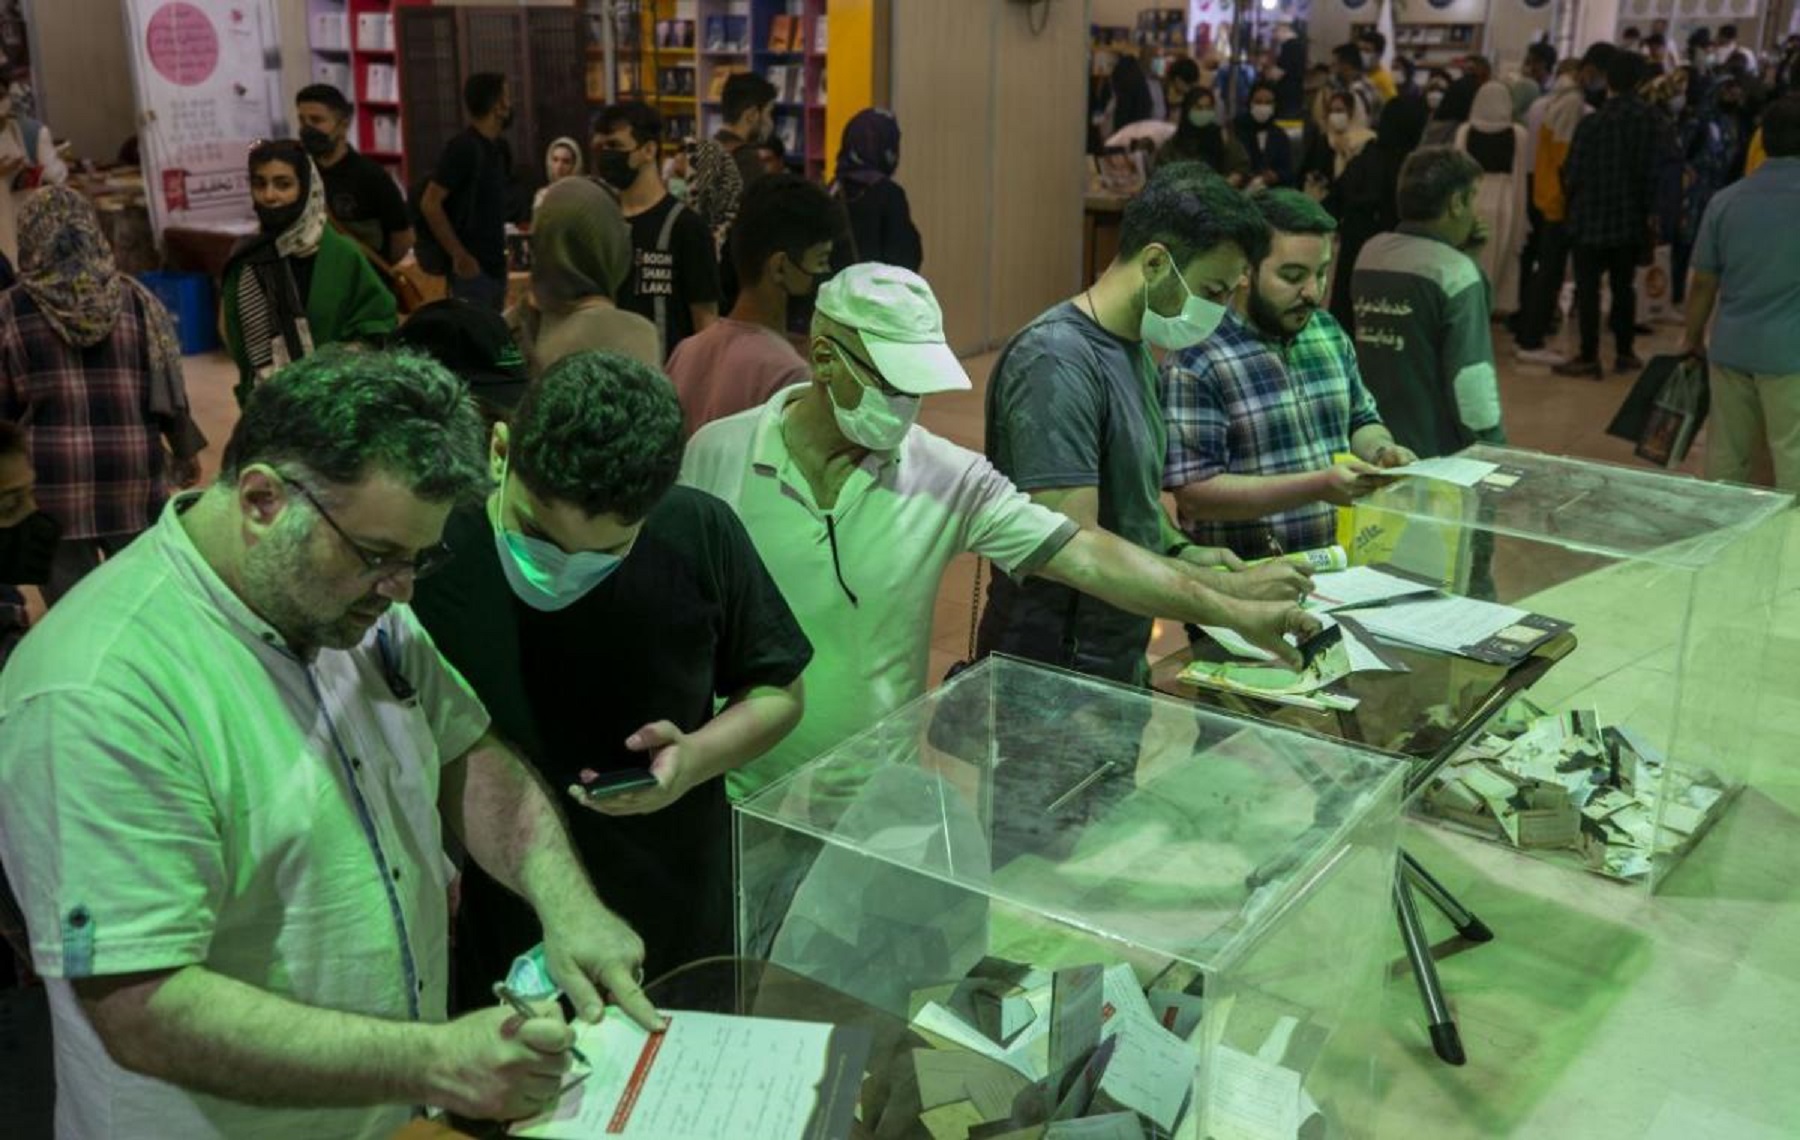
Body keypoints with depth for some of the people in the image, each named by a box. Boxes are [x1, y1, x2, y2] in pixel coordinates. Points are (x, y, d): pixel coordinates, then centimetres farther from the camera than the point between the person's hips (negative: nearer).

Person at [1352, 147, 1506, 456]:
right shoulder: (1457, 272, -16)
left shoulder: (1368, 254, 3)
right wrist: (1493, 450, -10)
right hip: (1437, 453, -7)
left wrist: (1459, 250, 11)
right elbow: (1472, 376, -18)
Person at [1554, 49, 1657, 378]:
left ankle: (1589, 357, 1)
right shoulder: (1648, 117, -3)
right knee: (1624, 286, 14)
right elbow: (1649, 169, 0)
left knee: (1588, 288, 1)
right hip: (1631, 218, 4)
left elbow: (1573, 172, -10)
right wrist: (1647, 209, 11)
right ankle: (1625, 352, 20)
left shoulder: (1593, 122, -14)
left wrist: (1571, 194, 12)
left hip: (1592, 218, -4)